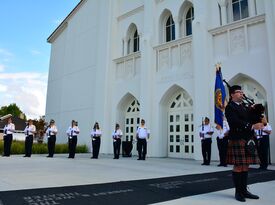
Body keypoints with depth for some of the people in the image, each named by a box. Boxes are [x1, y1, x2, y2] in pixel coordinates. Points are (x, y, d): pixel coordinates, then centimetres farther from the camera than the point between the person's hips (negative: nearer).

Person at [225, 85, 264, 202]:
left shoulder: (244, 106, 20)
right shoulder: (230, 107, -6)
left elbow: (250, 118, 19)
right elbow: (236, 122, -19)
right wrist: (252, 126, -24)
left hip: (248, 139, 8)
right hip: (237, 140, -8)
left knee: (245, 166, 10)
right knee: (238, 166, -3)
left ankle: (244, 190, 19)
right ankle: (238, 192, 7)